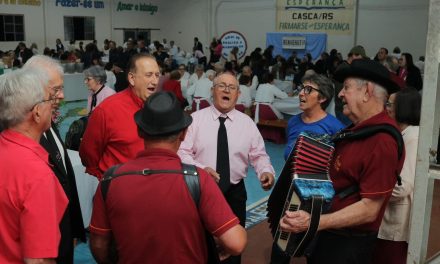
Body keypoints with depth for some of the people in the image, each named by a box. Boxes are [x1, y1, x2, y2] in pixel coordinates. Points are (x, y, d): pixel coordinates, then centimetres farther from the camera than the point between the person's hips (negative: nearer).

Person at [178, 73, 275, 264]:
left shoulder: (247, 123, 2)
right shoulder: (196, 118, -4)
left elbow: (259, 155, 2)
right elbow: (183, 152, -9)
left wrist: (266, 171, -19)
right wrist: (200, 169, -27)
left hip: (234, 192, 2)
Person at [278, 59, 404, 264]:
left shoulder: (381, 140, -25)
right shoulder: (359, 128, 6)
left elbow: (369, 209, -26)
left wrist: (313, 223, -30)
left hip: (347, 245, -9)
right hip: (327, 233, 9)